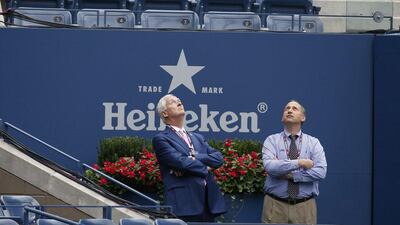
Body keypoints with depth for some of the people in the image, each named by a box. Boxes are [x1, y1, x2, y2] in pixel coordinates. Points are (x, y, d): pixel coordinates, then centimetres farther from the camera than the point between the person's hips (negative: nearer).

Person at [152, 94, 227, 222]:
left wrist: (193, 159, -8)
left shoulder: (197, 138, 24)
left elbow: (218, 158, 8)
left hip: (208, 202, 6)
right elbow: (181, 162, -12)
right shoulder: (161, 139, 3)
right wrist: (205, 168, 2)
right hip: (184, 204, -6)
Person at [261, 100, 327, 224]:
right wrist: (298, 163, -17)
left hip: (304, 206, 1)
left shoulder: (313, 143, 5)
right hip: (275, 205, -1)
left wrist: (291, 175, -15)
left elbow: (321, 171, -9)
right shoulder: (272, 140, 3)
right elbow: (270, 166, -15)